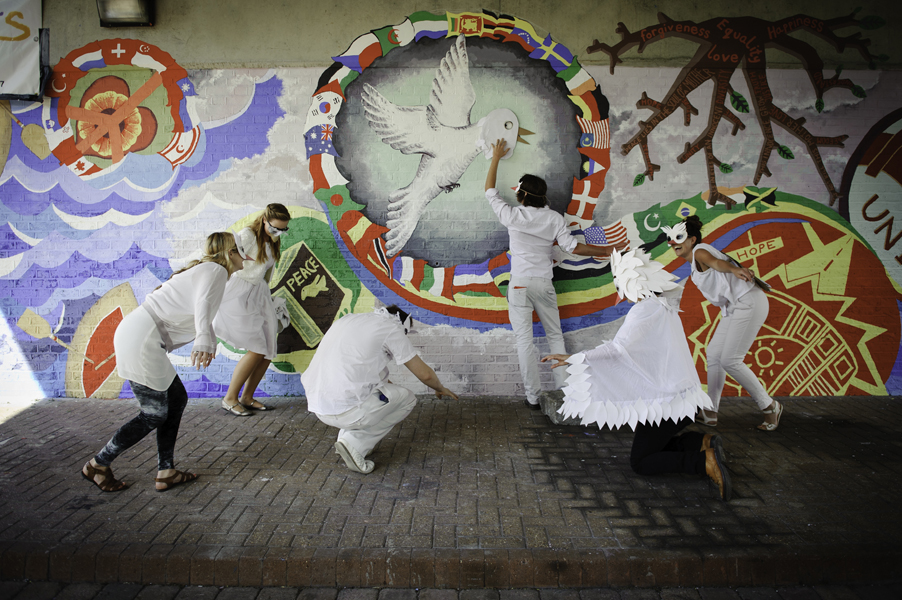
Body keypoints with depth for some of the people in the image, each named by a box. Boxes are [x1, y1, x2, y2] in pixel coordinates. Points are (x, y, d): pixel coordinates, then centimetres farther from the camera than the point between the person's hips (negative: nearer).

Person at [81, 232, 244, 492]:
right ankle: (98, 465, 17)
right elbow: (203, 305, -31)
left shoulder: (201, 269, 21)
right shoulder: (216, 270, -8)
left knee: (177, 399, 13)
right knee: (155, 415, 3)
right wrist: (205, 341, -48)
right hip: (142, 339, -10)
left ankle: (166, 472, 18)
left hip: (135, 334, 10)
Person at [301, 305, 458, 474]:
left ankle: (346, 436, 18)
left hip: (316, 405, 8)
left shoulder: (348, 319, 19)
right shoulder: (392, 328, -1)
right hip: (345, 411, -7)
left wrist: (384, 382, 47)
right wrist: (441, 389, 26)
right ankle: (355, 445, 2)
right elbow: (424, 374, 3)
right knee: (407, 399, 14)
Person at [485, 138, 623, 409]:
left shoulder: (512, 215, -5)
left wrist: (496, 158, 18)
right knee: (555, 336, 15)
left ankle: (533, 396, 3)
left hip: (520, 283, -2)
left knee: (524, 339, 1)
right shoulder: (554, 219, -1)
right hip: (544, 283, 2)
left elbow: (489, 190, 8)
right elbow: (574, 248, -4)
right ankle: (563, 389, 16)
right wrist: (608, 250, 7)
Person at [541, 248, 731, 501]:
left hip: (666, 402, -10)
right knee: (655, 444, 25)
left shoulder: (645, 310, -19)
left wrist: (572, 358, -30)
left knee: (640, 461, 0)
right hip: (683, 394, 10)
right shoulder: (665, 305, 8)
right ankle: (704, 442, 8)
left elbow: (618, 348, -29)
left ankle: (704, 462, -11)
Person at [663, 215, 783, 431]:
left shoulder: (699, 251, -10)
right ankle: (711, 413, 14)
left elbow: (716, 263, -32)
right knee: (714, 353, 9)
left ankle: (770, 406, 5)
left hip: (748, 303, -10)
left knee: (729, 360, -10)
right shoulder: (696, 261, 20)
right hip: (736, 307, 10)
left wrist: (734, 269, -51)